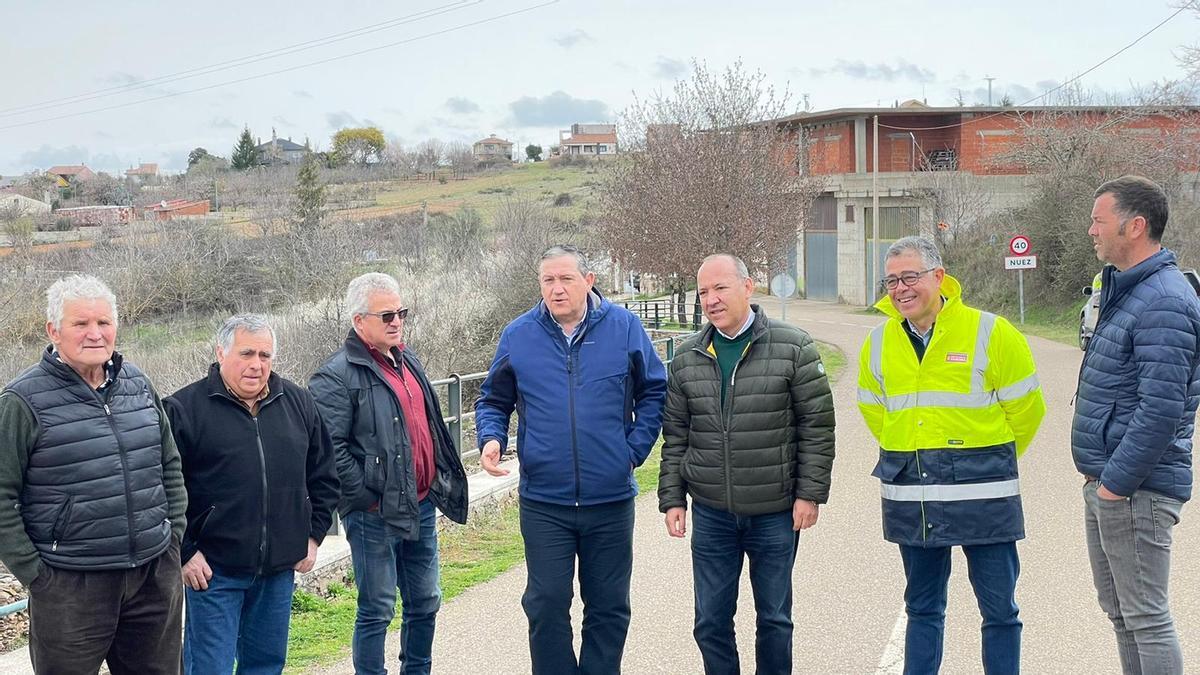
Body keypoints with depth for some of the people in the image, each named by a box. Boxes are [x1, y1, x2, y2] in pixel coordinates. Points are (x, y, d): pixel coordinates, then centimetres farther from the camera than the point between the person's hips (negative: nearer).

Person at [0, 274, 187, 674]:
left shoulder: (138, 385, 8)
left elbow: (170, 465, 18)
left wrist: (174, 534, 10)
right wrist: (32, 572, -10)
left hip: (155, 578, 5)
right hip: (70, 586, -5)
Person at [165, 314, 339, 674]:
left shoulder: (299, 403, 8)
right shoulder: (184, 409, -8)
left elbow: (323, 476, 16)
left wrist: (314, 535, 9)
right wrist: (184, 553, -10)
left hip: (280, 567, 5)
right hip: (212, 570, -5)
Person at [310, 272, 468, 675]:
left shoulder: (406, 361, 14)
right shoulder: (338, 376, -13)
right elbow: (330, 449, -19)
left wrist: (439, 483, 17)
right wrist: (368, 498, -17)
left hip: (421, 506, 8)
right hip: (376, 515, -8)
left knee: (425, 602, 16)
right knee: (377, 610, 1)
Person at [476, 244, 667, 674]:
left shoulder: (624, 328, -1)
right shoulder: (518, 336, 1)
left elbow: (654, 391, 7)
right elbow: (493, 401, 10)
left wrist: (635, 448, -2)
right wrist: (491, 439, -9)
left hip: (611, 498, 0)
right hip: (543, 501, 0)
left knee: (609, 607, 10)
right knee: (547, 606, 4)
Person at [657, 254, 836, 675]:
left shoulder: (793, 348, -6)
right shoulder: (686, 359, 4)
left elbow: (817, 426, -4)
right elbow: (675, 436, 9)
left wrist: (810, 493, -8)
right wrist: (672, 498, 4)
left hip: (776, 513, -2)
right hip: (711, 513, 3)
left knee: (774, 617, 11)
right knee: (711, 621, 7)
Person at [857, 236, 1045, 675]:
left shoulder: (991, 334, -7)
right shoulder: (879, 343, 5)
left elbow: (1025, 408, 2)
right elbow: (873, 410, 22)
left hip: (981, 491, -4)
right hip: (909, 495, 4)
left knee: (999, 608, 3)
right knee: (922, 607, 14)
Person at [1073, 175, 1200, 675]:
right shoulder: (1124, 289, 14)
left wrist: (1117, 481, -20)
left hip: (1135, 490, -10)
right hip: (1106, 483, 10)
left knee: (1145, 617, -3)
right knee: (1118, 611, 18)